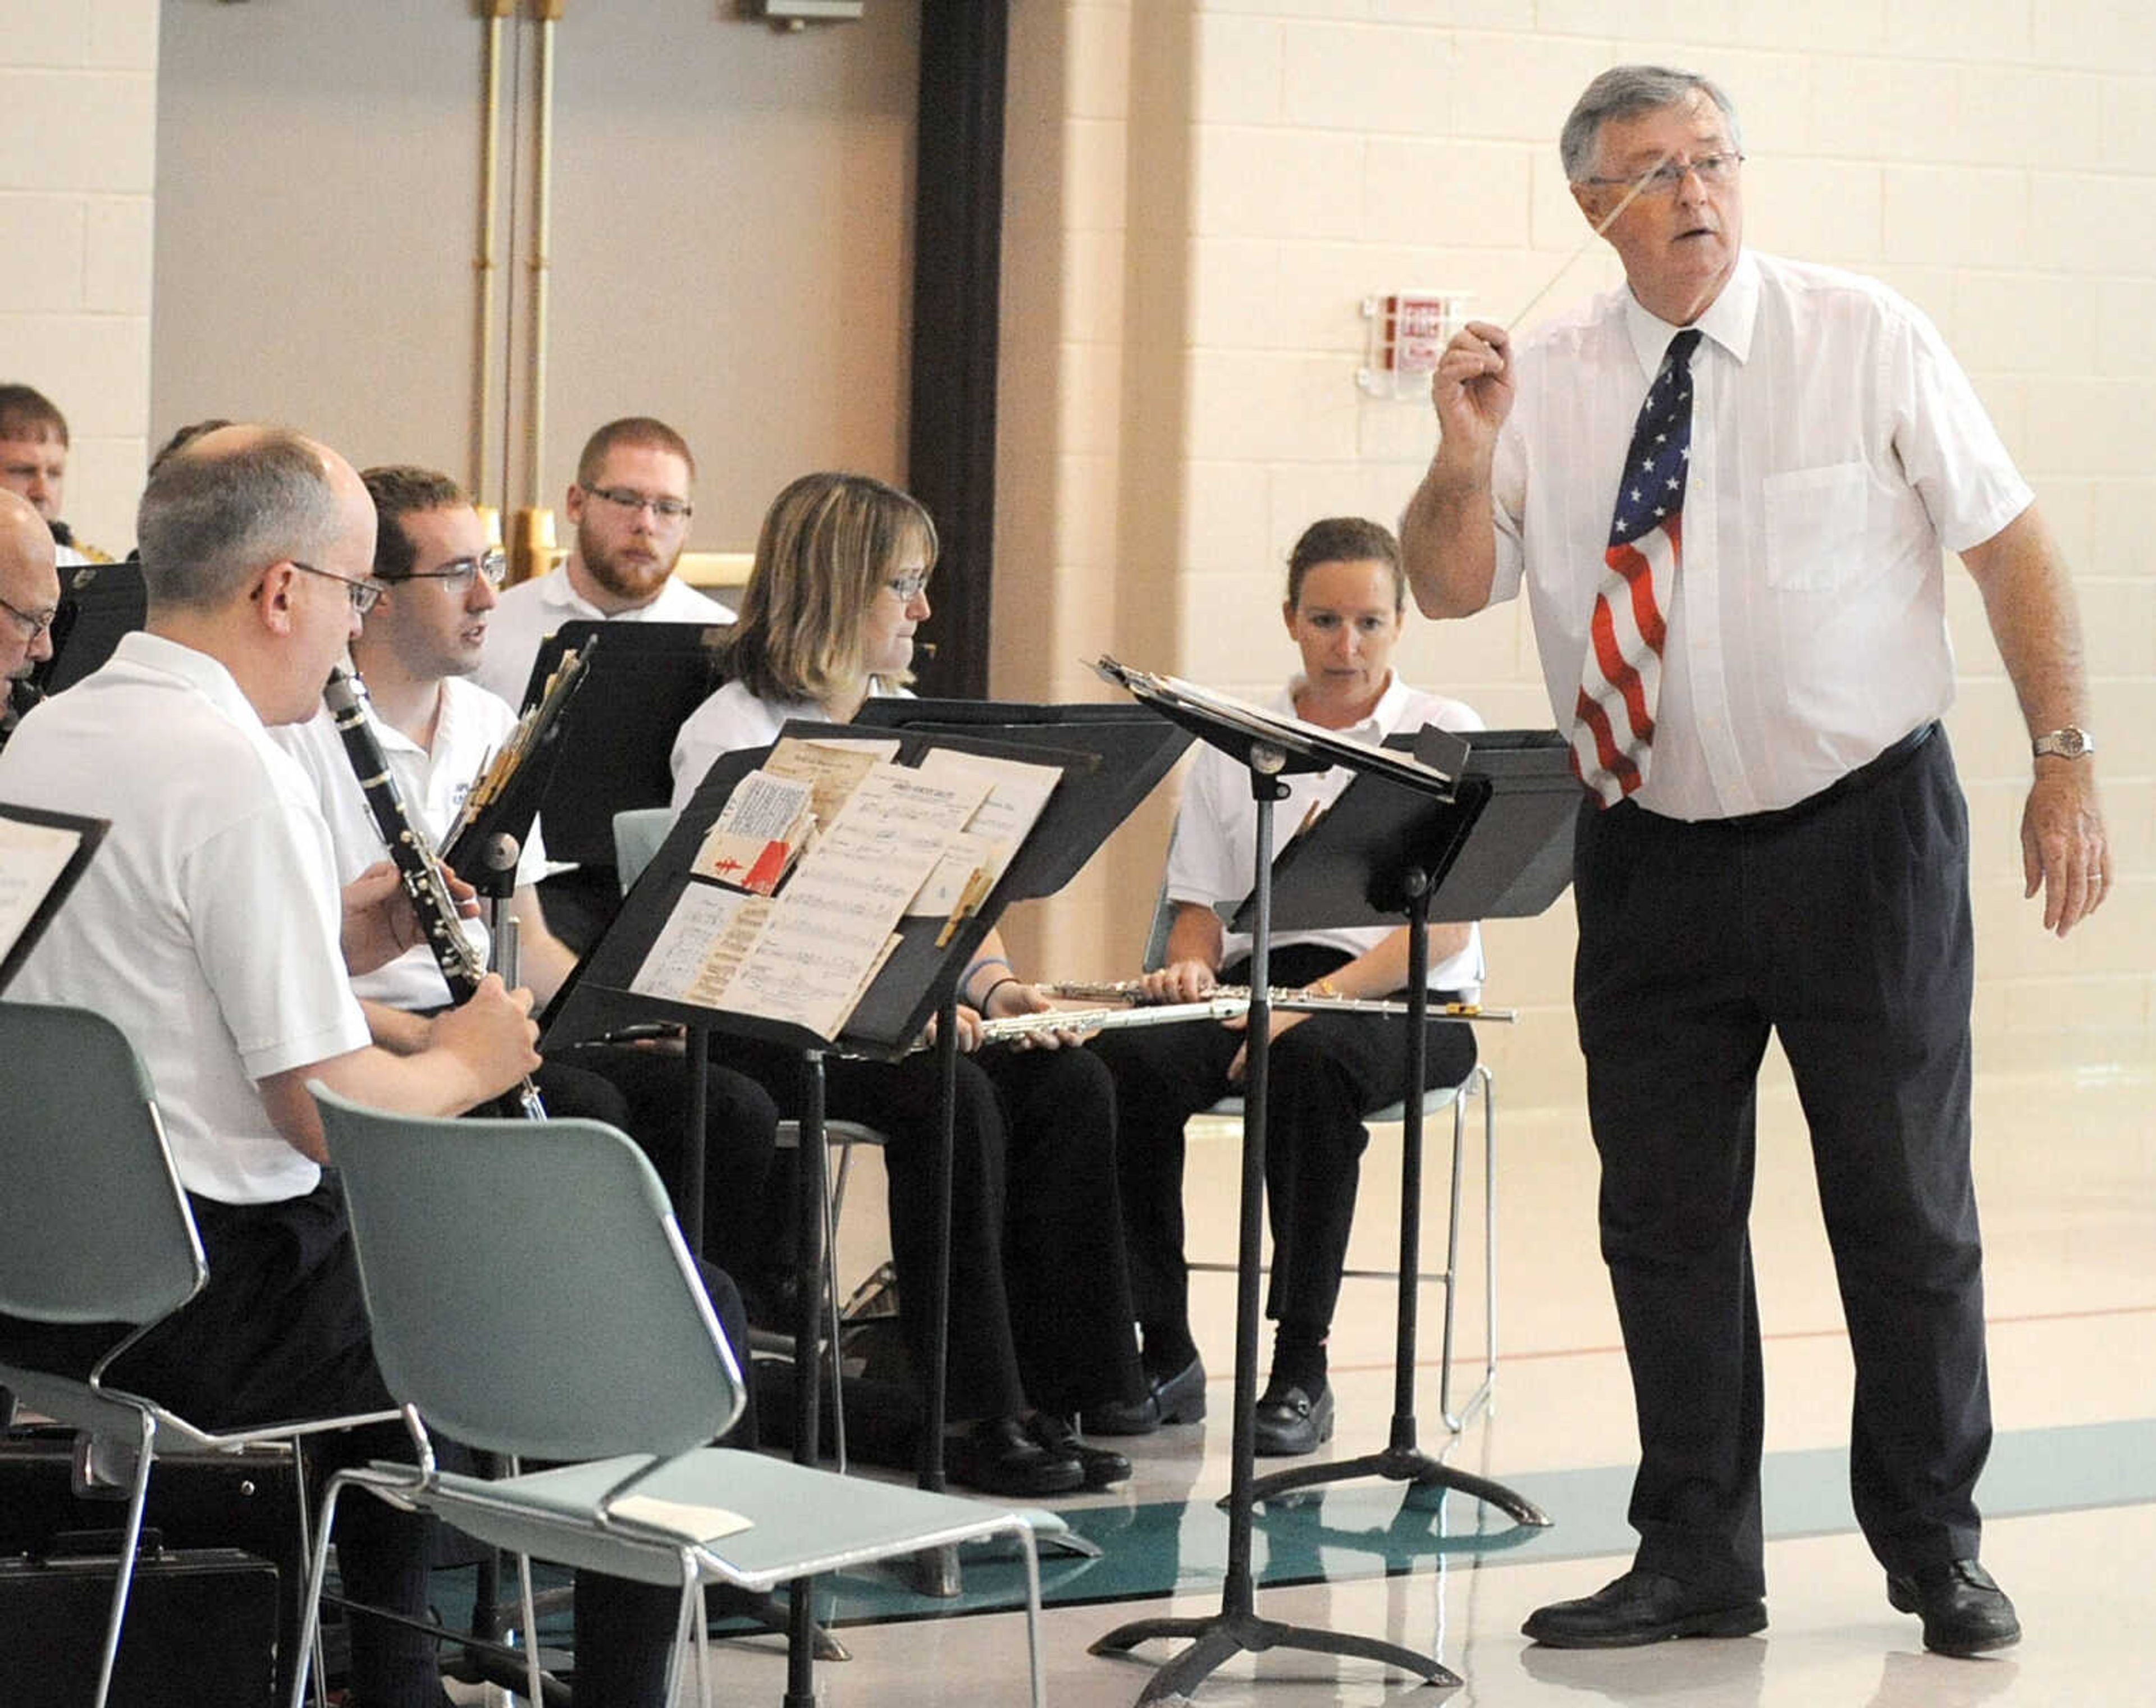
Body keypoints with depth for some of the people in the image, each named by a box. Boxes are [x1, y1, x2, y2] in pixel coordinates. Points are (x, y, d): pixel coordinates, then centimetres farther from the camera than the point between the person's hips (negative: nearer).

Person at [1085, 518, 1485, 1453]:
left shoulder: (1445, 736, 5)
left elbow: (1448, 924, -6)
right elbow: (1201, 904, 15)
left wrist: (1317, 998, -20)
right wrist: (1190, 966, -10)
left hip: (1405, 998, -3)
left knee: (1311, 1059, -39)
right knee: (1124, 1057, -29)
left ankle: (1300, 1369, -32)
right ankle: (1164, 1353, -22)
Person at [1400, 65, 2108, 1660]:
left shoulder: (1867, 340, -5)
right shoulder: (1548, 383, 2)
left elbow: (2013, 543, -3)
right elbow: (1449, 586, 2)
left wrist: (2066, 760, -8)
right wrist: (1464, 455, -18)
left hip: (1860, 829, -3)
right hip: (1651, 853, 3)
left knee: (1906, 1210, 4)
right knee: (1666, 1219, 7)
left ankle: (1937, 1550, 19)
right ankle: (1697, 1561, 18)